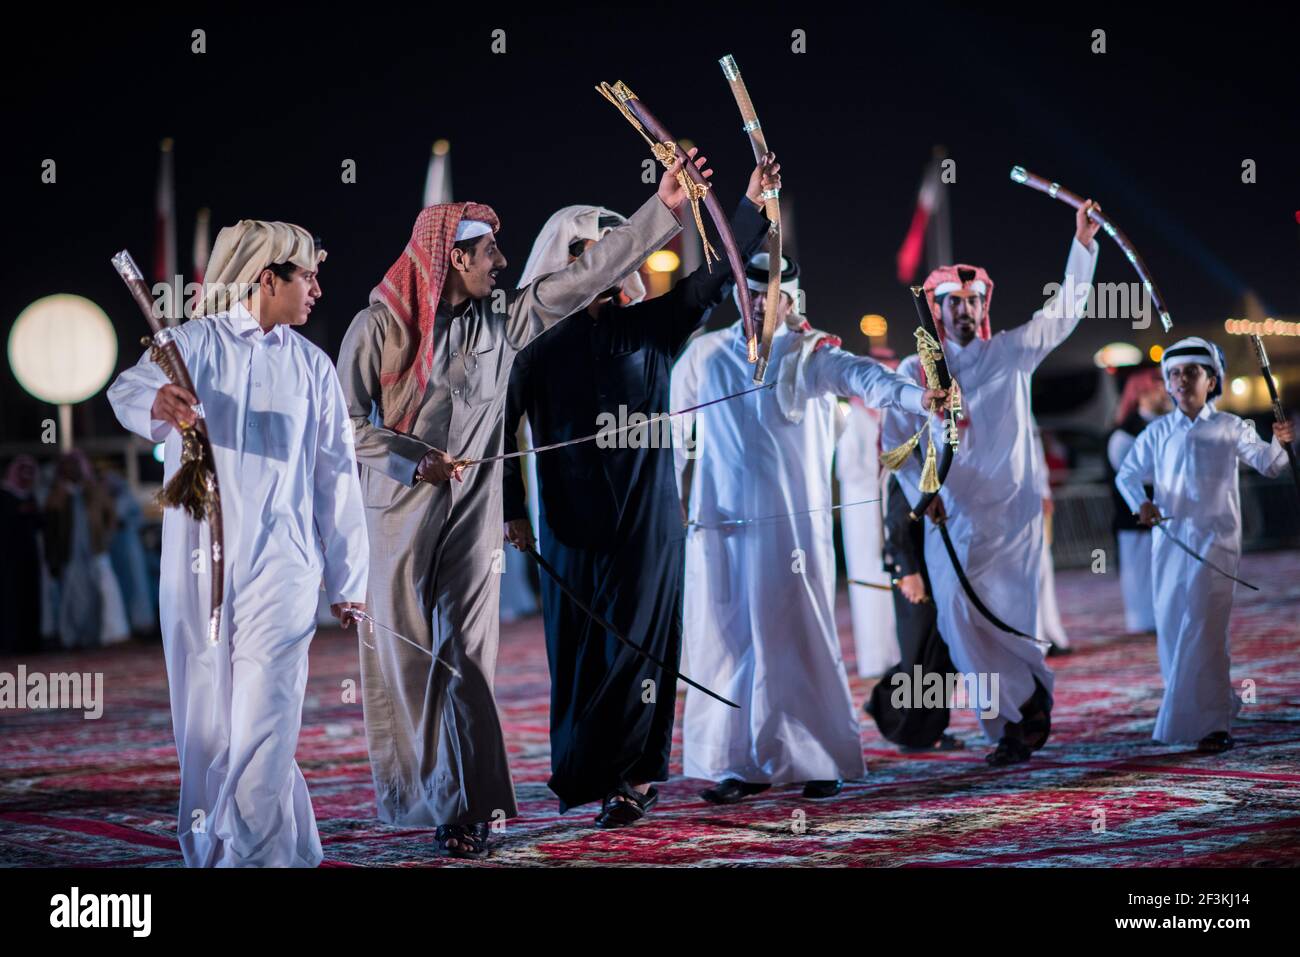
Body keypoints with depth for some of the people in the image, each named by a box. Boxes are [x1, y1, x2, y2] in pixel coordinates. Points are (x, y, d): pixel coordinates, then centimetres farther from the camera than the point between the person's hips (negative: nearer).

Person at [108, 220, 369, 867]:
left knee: (262, 723, -10)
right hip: (195, 566, 0)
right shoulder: (193, 343, 4)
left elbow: (335, 477, 14)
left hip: (279, 570, 1)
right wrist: (158, 402, -42)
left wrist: (347, 582, 11)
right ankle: (203, 851, 19)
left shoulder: (311, 365, 13)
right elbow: (131, 388, -17)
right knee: (205, 722, 5)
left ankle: (255, 855, -8)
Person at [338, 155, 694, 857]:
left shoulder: (501, 319, 6)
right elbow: (344, 421, -4)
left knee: (467, 660, 1)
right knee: (403, 656, 1)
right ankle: (421, 794, 11)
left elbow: (586, 275, 5)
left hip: (472, 514, 3)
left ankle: (467, 806, 2)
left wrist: (662, 209, 2)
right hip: (398, 514, -3)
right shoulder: (380, 326, -5)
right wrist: (413, 457, -16)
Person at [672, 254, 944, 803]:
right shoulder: (704, 354, 12)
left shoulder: (812, 353, 3)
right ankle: (740, 765, 9)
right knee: (725, 641, 1)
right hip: (720, 521, 2)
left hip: (793, 520, -2)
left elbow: (861, 376, -16)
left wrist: (916, 396, -35)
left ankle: (821, 761, 6)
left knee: (800, 638, -3)